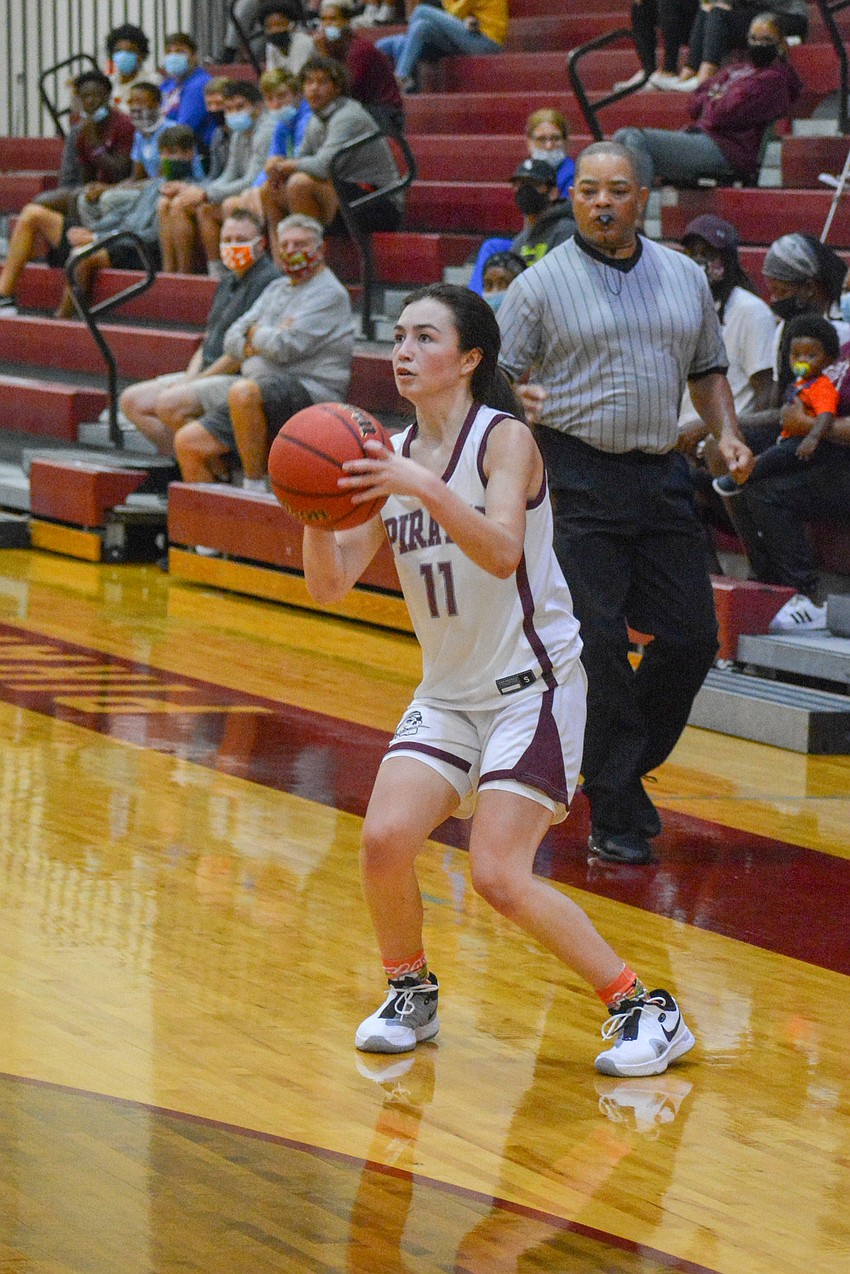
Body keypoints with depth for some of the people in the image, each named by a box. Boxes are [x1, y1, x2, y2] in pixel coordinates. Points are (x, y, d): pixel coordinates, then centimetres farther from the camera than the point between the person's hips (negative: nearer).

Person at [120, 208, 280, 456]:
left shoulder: (267, 281, -13)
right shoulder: (228, 282, 20)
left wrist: (197, 380, -13)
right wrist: (188, 378, 2)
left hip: (238, 379, -10)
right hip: (208, 374, 11)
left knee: (169, 403, -30)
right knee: (132, 401, 3)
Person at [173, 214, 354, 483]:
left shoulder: (329, 294, -4)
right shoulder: (277, 289, 23)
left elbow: (285, 347, -16)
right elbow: (232, 341, 17)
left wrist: (255, 335, 4)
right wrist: (259, 342, -4)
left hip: (310, 393, -8)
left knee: (244, 392, -37)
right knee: (187, 442, -5)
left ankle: (255, 486, -25)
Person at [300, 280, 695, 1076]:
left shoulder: (505, 440, -12)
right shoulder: (390, 459, 5)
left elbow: (503, 551, -30)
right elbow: (330, 585, -1)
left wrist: (423, 487, -42)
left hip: (533, 684, -6)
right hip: (449, 690, 6)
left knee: (499, 876, -15)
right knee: (384, 839, -13)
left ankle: (646, 1010, -1)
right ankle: (410, 994, 14)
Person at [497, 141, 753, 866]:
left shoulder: (685, 278, 12)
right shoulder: (541, 285, -1)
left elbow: (707, 369, 22)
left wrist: (727, 432, 6)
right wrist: (526, 405, -22)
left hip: (662, 475, 5)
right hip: (579, 479, -5)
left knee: (693, 636, 4)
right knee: (599, 645, -7)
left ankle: (628, 763, 26)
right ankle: (614, 813, 1)